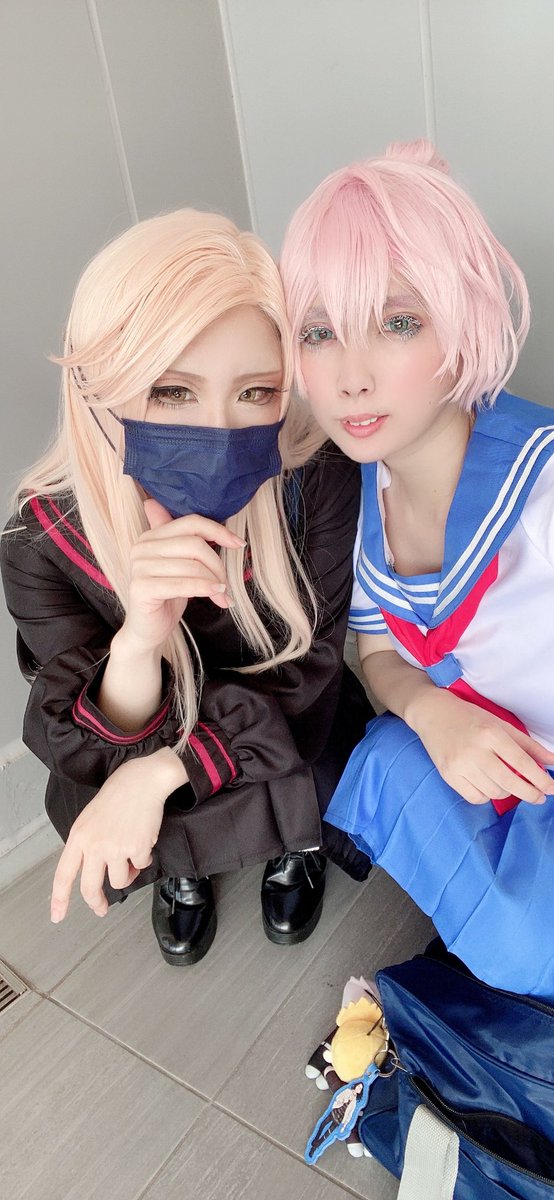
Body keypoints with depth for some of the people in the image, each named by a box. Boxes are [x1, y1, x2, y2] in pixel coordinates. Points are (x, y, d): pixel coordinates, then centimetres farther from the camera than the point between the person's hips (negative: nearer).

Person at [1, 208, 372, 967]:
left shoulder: (321, 480, -27)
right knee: (114, 858, -24)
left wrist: (158, 775, -30)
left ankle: (296, 843, 12)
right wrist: (138, 644, -46)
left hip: (293, 735, 0)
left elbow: (303, 674, -18)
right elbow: (88, 752, -23)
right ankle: (181, 869, 16)